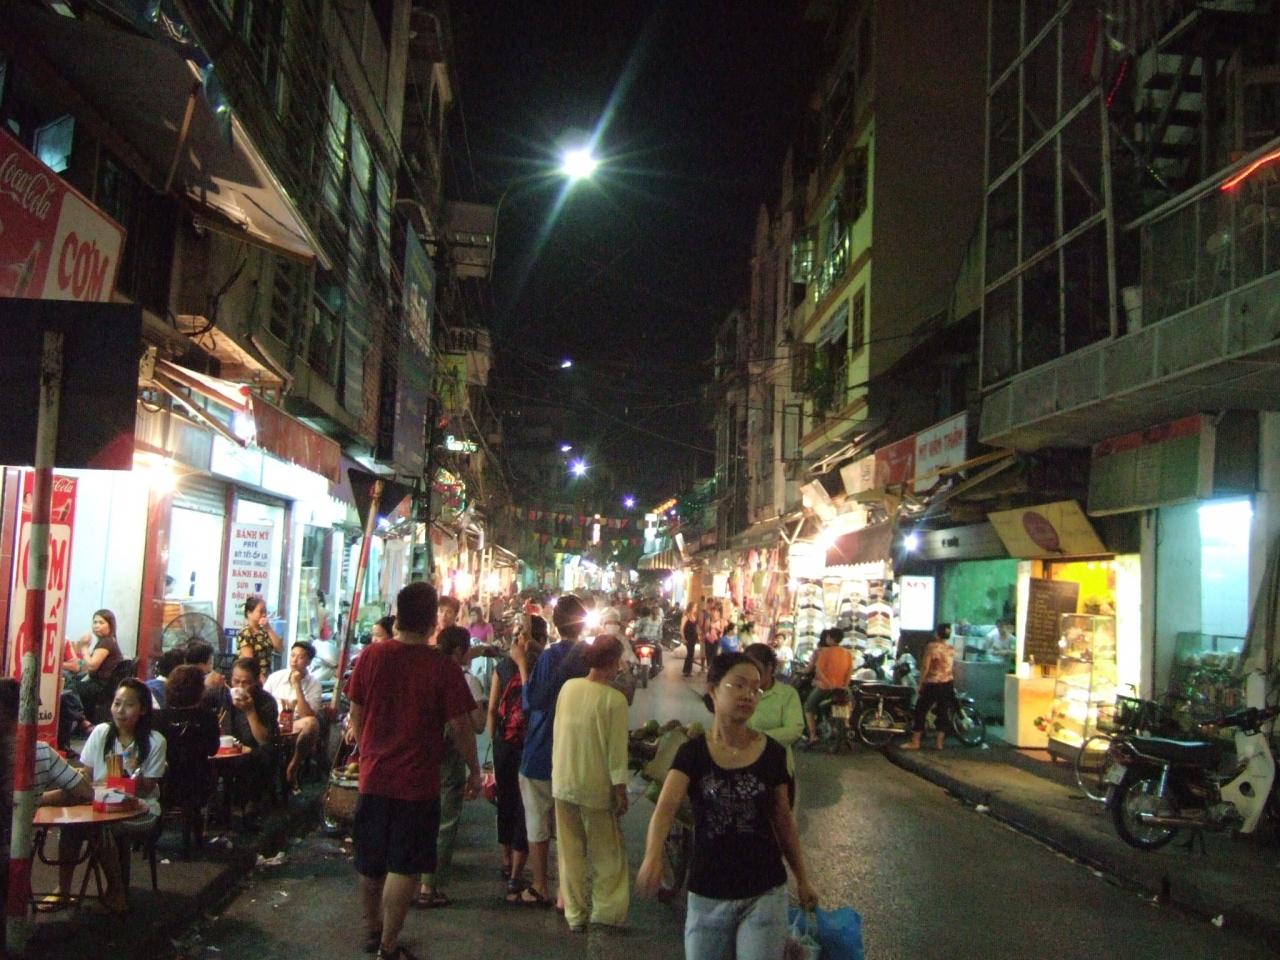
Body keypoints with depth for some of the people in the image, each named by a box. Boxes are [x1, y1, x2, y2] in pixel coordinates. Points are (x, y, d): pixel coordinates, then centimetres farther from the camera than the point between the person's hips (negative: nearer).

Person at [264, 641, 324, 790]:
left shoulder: (314, 685, -1)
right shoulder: (275, 677, 9)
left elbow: (307, 716, -14)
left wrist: (297, 686, -16)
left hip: (296, 731, -1)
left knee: (311, 723, -35)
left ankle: (293, 767, -18)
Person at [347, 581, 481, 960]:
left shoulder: (371, 656, -5)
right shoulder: (443, 667, -16)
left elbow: (356, 715, 6)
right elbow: (459, 727, -12)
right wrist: (474, 769, 2)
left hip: (374, 777, 4)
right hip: (417, 783, -4)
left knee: (370, 862, 19)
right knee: (404, 867, 7)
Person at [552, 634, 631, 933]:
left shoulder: (568, 687, -4)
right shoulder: (614, 699, -18)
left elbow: (557, 732, 6)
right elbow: (617, 750, -15)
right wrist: (621, 791, -7)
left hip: (563, 782, 5)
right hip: (596, 786, -4)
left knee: (570, 850, 13)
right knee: (606, 852, 12)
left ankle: (575, 914, 21)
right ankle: (606, 911, 16)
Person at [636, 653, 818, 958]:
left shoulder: (772, 752, -5)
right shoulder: (692, 752, -8)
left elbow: (783, 820, 7)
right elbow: (666, 806, -24)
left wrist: (802, 880, 12)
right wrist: (653, 856, -42)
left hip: (764, 894, 0)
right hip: (706, 895, 0)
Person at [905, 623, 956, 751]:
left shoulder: (932, 646, -11)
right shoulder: (952, 649, 5)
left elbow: (925, 667, -12)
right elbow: (953, 669, 13)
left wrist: (920, 683, -6)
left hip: (932, 684, -5)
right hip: (948, 684, 5)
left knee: (920, 711, 3)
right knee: (942, 713, 12)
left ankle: (915, 742, 5)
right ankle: (939, 743, 13)